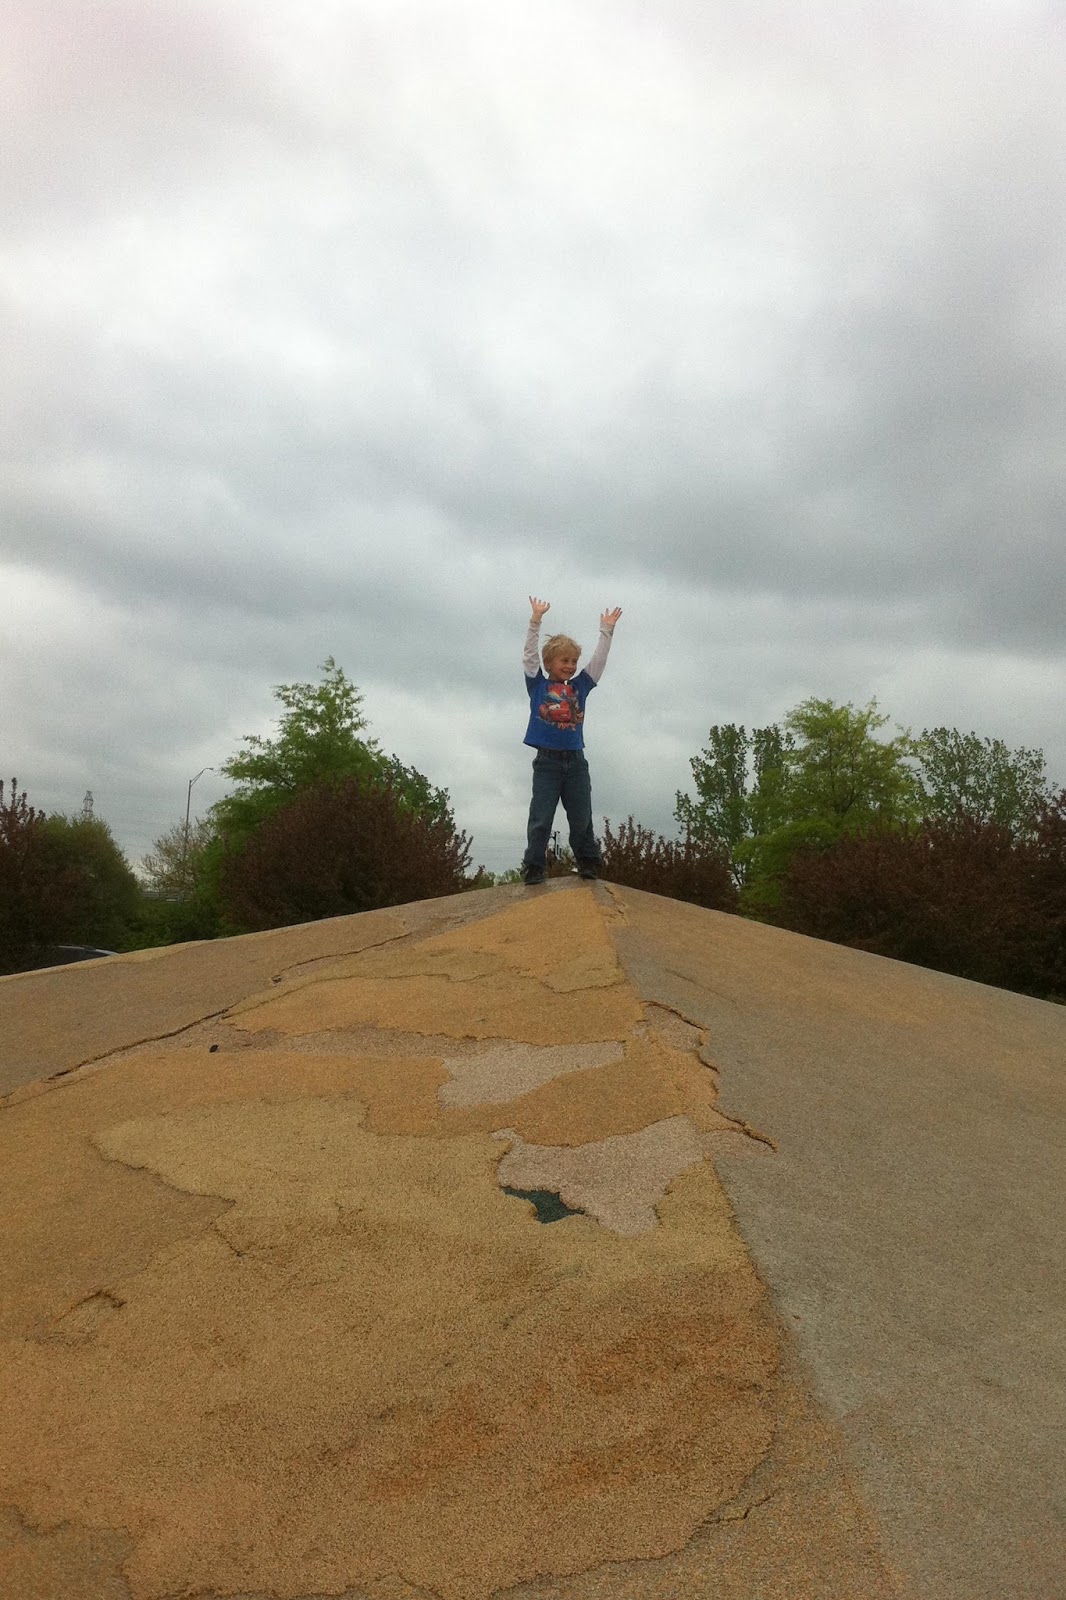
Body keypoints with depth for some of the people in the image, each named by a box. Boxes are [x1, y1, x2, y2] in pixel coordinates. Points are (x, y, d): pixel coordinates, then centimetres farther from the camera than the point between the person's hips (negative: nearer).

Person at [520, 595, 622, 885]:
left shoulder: (579, 686, 13)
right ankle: (534, 866, 0)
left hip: (576, 761, 3)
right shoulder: (538, 685, 6)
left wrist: (607, 629, 11)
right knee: (541, 818, -3)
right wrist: (537, 619, -3)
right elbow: (530, 652, 1)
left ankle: (588, 862, 14)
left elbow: (599, 660, 14)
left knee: (581, 818, 6)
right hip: (547, 761, -3)